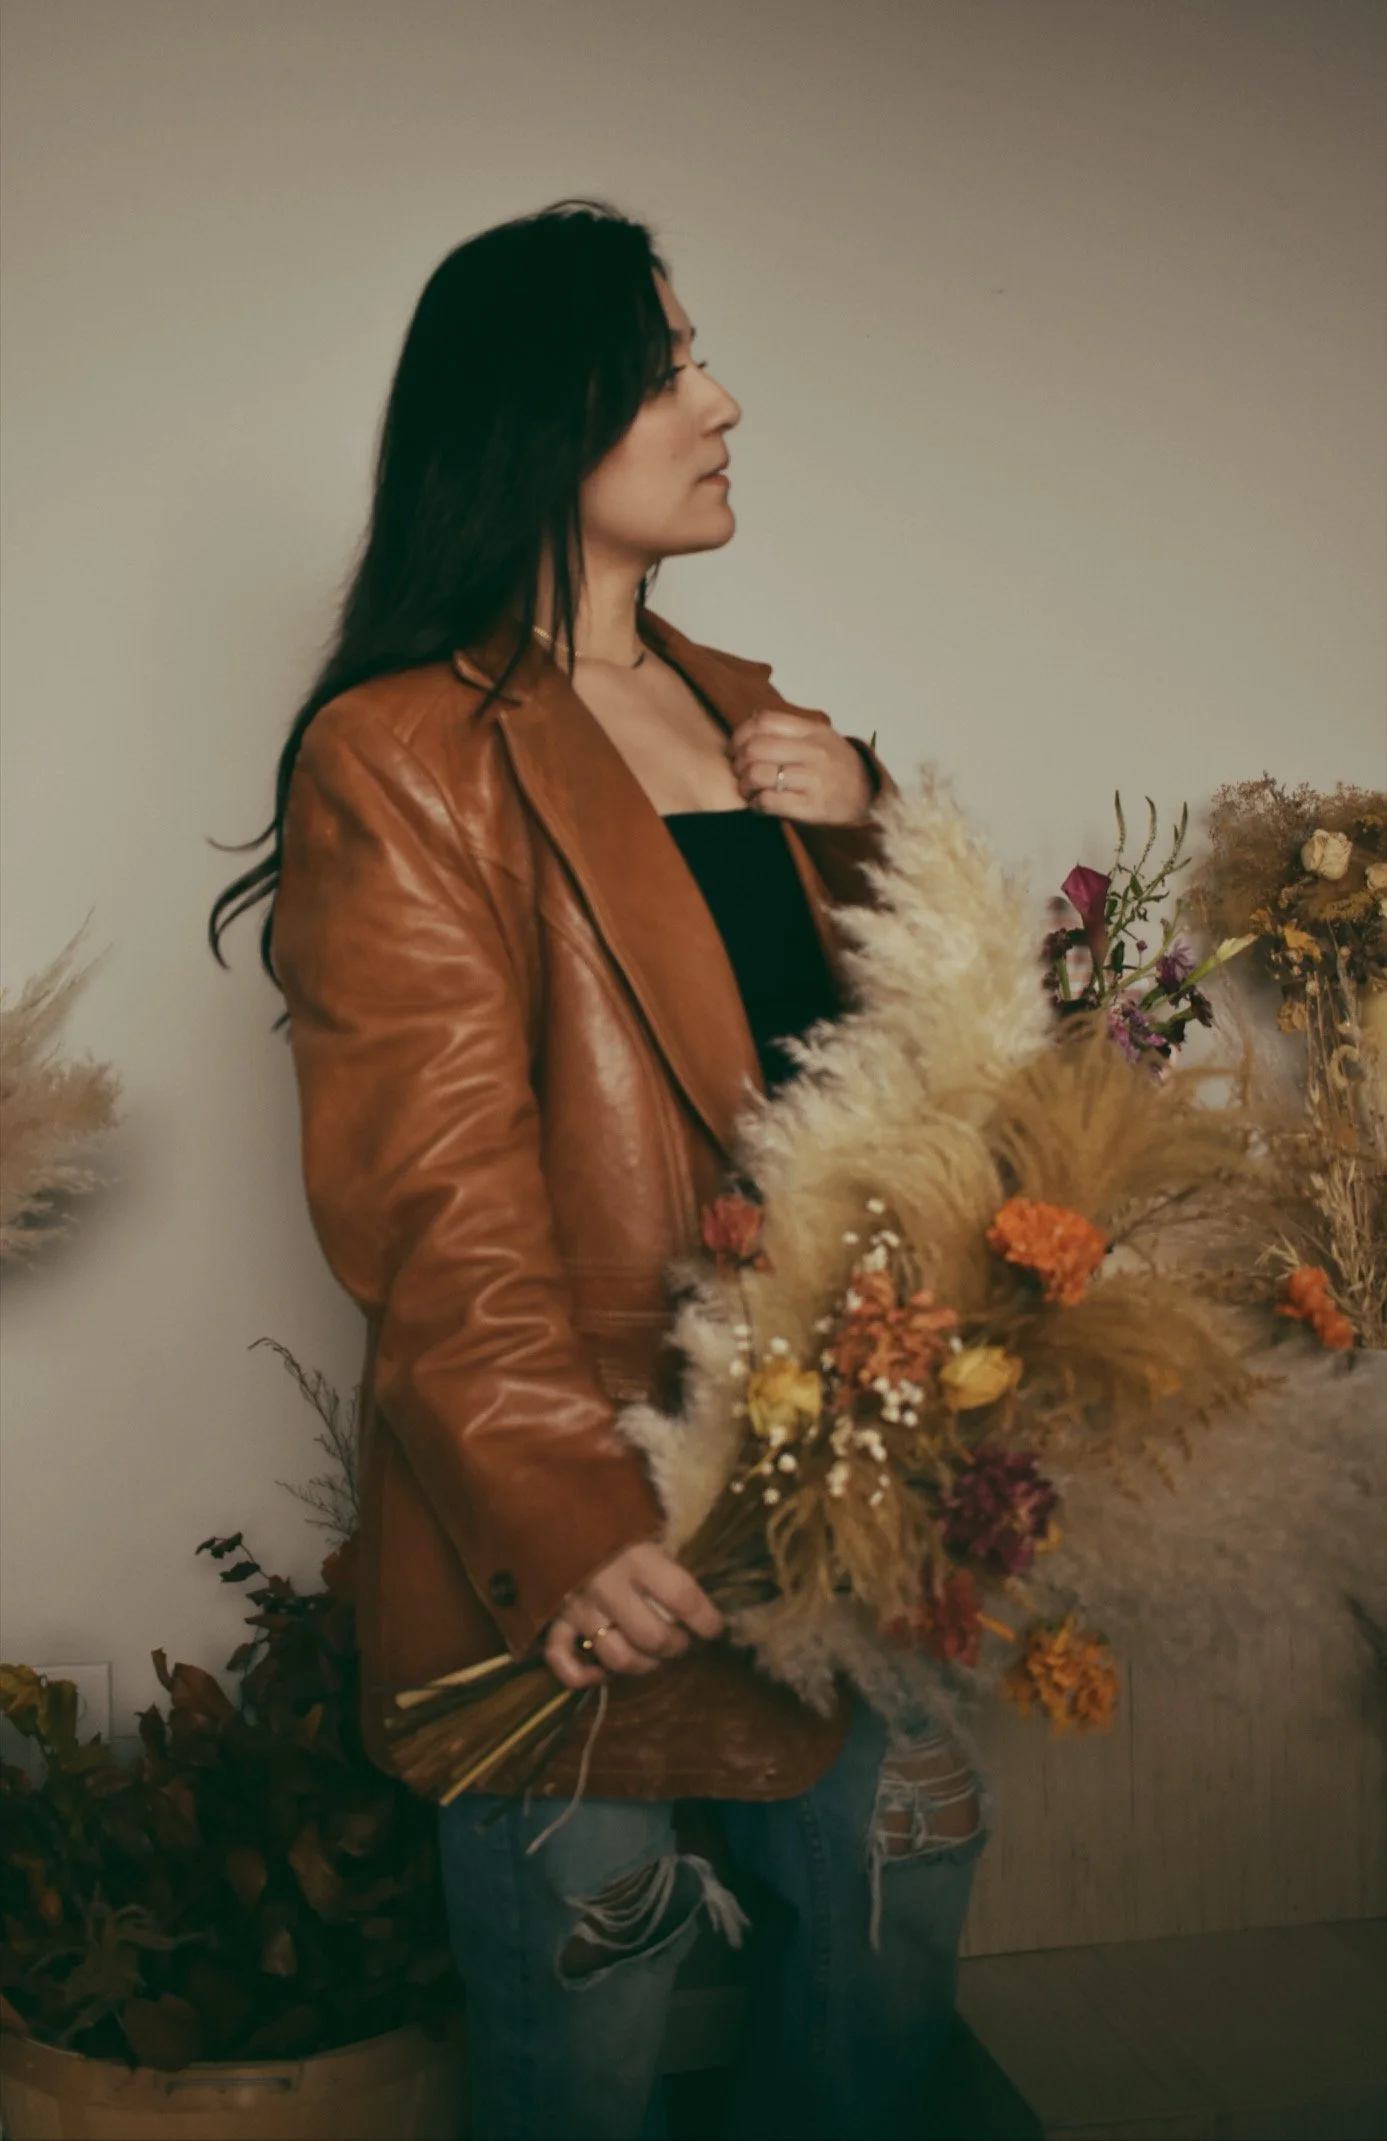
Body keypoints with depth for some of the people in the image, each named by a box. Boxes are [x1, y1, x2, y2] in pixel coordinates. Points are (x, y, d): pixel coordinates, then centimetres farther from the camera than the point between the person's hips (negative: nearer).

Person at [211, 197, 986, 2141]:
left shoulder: (751, 720, 15)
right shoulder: (398, 759, -8)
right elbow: (435, 1205, -17)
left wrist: (865, 814, 2)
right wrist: (565, 1513, -28)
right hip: (592, 1565, -6)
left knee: (891, 1953, 18)